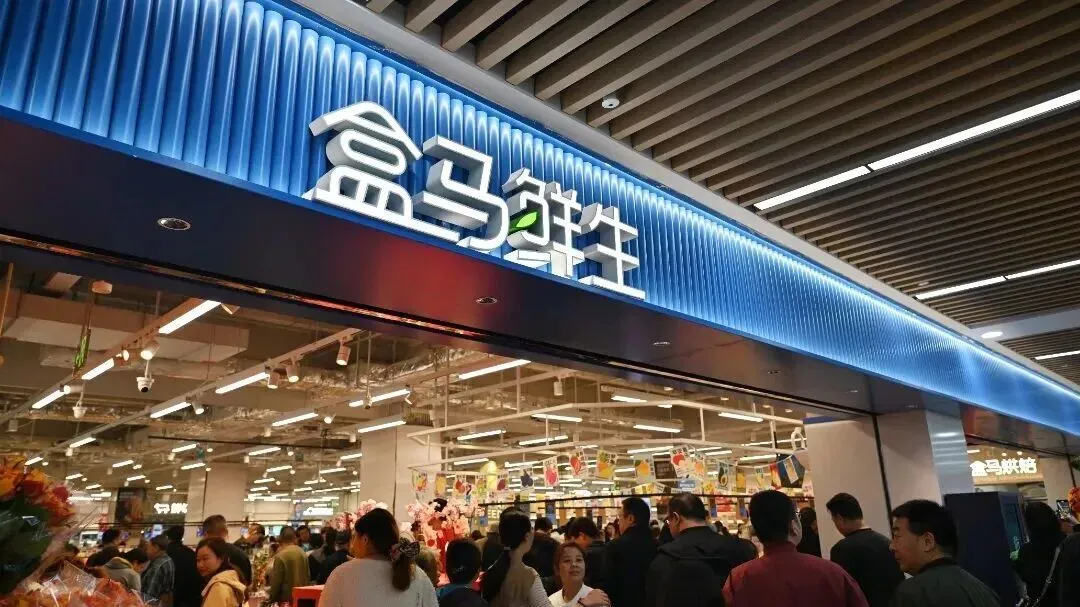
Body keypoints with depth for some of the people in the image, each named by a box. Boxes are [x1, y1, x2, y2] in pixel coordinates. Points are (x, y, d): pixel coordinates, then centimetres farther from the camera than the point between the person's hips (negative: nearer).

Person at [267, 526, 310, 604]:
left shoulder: (280, 556, -14)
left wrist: (271, 598, 3)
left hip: (286, 598, -6)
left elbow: (276, 581, -11)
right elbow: (308, 576, 14)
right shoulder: (303, 553, 6)